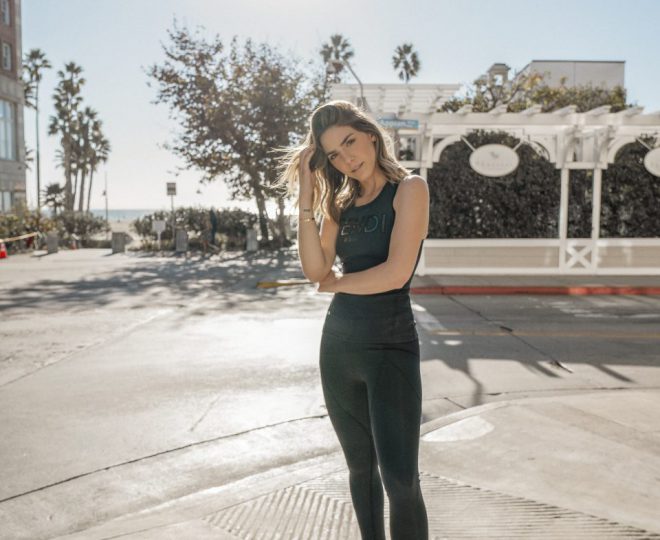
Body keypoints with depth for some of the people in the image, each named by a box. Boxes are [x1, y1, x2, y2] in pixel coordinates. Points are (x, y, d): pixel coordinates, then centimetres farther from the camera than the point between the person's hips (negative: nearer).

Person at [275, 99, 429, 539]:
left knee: (400, 478, -9)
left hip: (391, 347, -6)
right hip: (339, 347, 6)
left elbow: (396, 273, -18)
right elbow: (315, 270, -3)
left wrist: (338, 283, -3)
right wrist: (307, 200, -7)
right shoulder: (343, 203, 10)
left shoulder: (409, 189, -7)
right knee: (361, 467, 16)